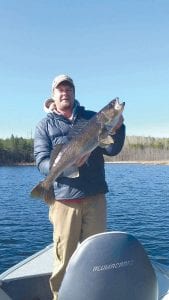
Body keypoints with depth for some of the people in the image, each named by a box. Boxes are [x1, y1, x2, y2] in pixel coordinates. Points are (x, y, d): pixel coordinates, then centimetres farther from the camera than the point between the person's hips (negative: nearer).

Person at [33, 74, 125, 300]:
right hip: (64, 199, -2)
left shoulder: (93, 118, 13)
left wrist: (117, 127, -13)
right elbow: (42, 162, -5)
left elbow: (112, 149, 6)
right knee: (64, 258, 3)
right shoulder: (45, 126, 7)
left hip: (95, 197, 2)